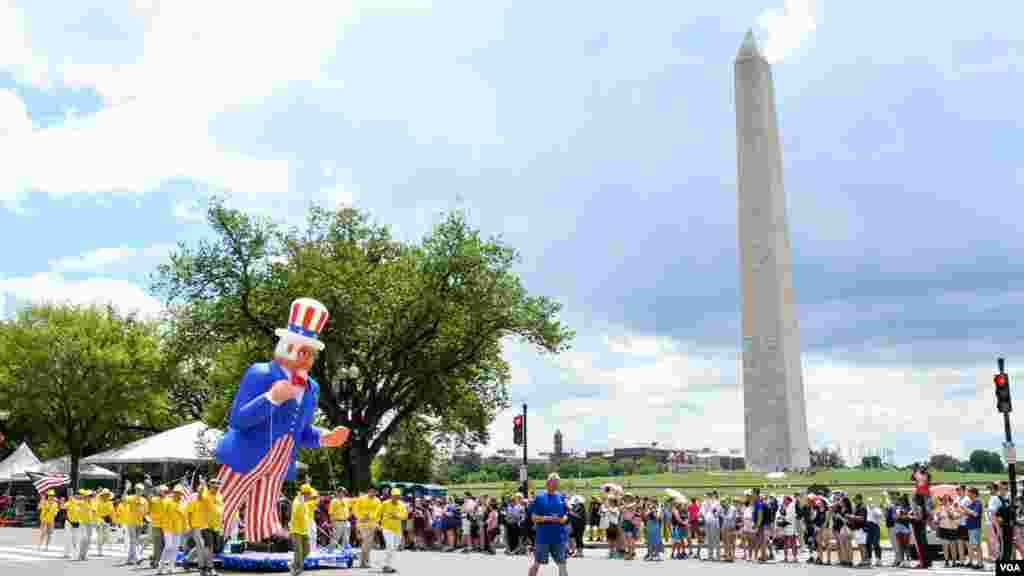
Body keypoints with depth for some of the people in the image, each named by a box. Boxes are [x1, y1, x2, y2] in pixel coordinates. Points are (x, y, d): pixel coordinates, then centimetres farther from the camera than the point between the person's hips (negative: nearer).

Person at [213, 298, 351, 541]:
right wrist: (271, 398, -31)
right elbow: (235, 421, -18)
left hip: (276, 468, 7)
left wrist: (324, 438, -3)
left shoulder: (312, 388, 8)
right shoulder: (259, 374, -13)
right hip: (245, 458, -6)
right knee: (217, 514, 1)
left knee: (262, 522, 12)